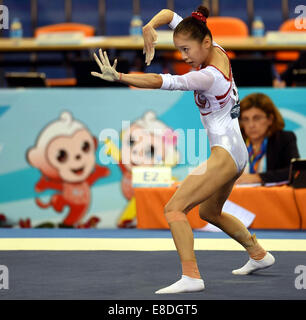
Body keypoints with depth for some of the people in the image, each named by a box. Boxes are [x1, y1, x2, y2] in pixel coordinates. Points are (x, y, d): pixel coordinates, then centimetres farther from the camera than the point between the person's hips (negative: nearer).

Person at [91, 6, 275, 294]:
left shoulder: (208, 76, -23)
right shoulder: (214, 49, 3)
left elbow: (161, 81, -36)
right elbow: (170, 14, 8)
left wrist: (117, 76, -42)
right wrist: (149, 27, -13)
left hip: (224, 156, -10)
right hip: (237, 153, 10)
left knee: (174, 208, -18)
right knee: (209, 213, 29)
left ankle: (191, 276, -26)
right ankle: (258, 255, 43)